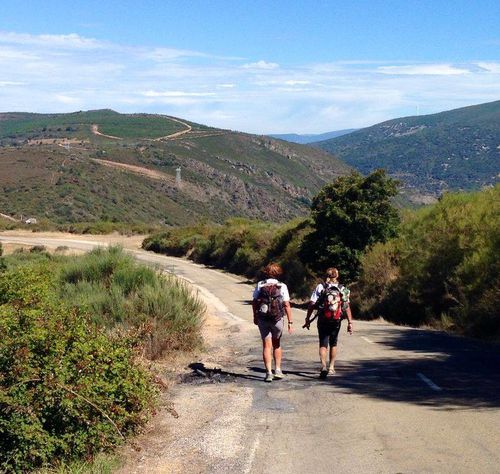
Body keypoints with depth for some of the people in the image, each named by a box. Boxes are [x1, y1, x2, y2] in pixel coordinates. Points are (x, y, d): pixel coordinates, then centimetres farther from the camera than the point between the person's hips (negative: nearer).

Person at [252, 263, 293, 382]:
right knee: (277, 345, 19)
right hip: (277, 319, 0)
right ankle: (277, 370, 17)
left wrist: (255, 317, 15)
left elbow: (254, 302, 2)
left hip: (262, 319, 0)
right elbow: (287, 305, -9)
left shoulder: (260, 285, 0)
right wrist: (290, 322, -6)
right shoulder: (282, 286, -4)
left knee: (267, 346, 3)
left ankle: (269, 372, -4)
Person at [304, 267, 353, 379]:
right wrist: (350, 322, -2)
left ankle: (323, 365, -20)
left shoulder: (320, 287, -3)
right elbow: (347, 307, -4)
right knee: (333, 344, 20)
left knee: (323, 344, 1)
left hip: (323, 320, -2)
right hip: (336, 321, 2)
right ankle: (331, 367, 26)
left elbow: (311, 304, -8)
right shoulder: (342, 289, 2)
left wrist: (308, 319, -4)